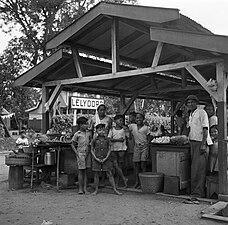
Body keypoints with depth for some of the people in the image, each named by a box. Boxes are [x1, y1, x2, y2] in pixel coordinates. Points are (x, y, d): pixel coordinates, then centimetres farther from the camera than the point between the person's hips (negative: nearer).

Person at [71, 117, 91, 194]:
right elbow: (72, 144, 1)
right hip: (80, 153, -4)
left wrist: (89, 151, 3)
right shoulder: (77, 134, -4)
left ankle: (85, 188, 12)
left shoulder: (88, 133, 8)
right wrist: (77, 153, -6)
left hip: (87, 154, 4)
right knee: (81, 171, 0)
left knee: (85, 171, 7)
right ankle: (80, 188, 7)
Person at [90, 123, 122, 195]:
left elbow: (109, 149, 3)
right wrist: (96, 158, -9)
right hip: (97, 159, 0)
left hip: (106, 159, 0)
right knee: (96, 175, 6)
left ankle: (115, 189, 3)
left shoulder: (107, 139, 2)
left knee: (109, 174, 0)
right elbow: (92, 150, 2)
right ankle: (96, 190, 17)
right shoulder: (95, 140, -1)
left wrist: (106, 158, -9)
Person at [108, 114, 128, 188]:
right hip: (113, 149, 0)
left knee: (120, 165, 2)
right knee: (115, 164, -6)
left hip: (121, 148, 0)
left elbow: (123, 139, 2)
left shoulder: (123, 129, 5)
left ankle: (117, 182, 10)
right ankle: (124, 179, 3)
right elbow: (109, 139, -5)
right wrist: (118, 139, -13)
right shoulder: (112, 129, 3)